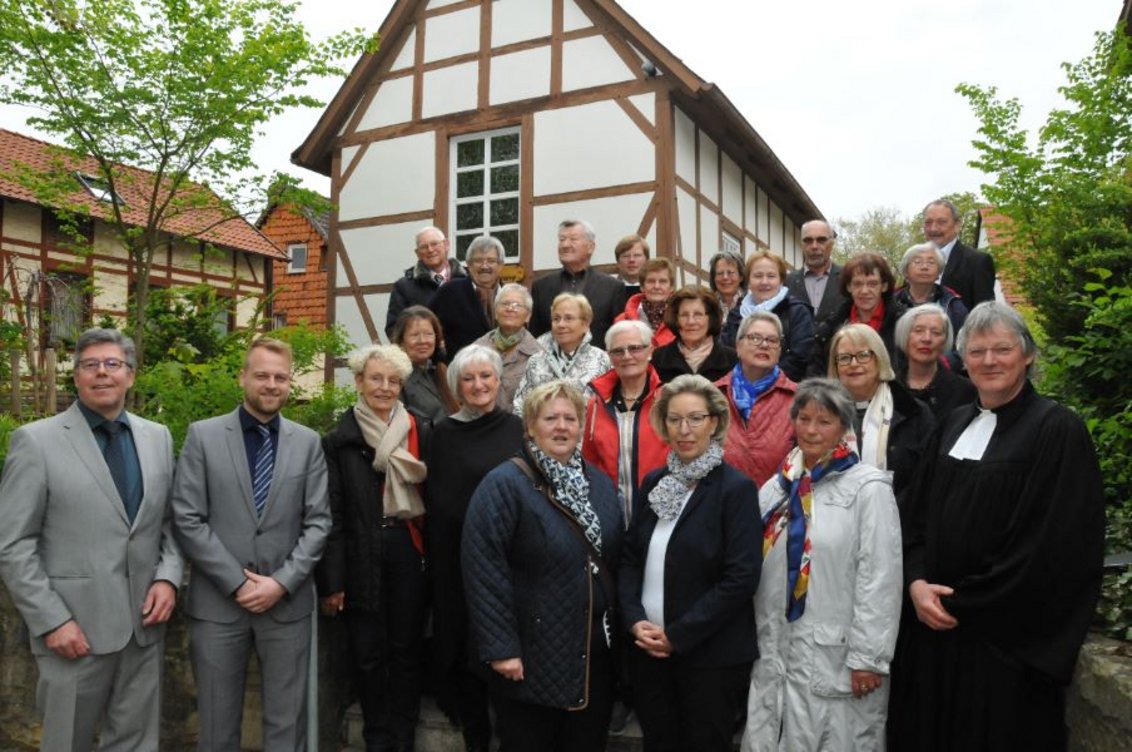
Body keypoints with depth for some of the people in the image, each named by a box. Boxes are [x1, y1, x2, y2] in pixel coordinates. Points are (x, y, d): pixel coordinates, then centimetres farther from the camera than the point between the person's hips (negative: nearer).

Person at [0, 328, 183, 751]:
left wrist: (168, 577, -4)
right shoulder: (36, 440, -6)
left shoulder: (158, 437, 7)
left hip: (143, 623, 4)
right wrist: (52, 621, -12)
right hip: (74, 628, -3)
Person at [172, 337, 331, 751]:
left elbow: (318, 523, 1)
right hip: (217, 603, -1)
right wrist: (237, 582, -10)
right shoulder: (203, 436, -1)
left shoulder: (308, 442, 4)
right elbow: (187, 521, -6)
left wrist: (282, 583, -10)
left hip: (287, 603, 1)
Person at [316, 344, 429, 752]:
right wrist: (331, 580, -7)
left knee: (406, 646, 10)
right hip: (362, 556, -1)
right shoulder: (340, 440, -1)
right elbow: (332, 514, -3)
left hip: (409, 549, 1)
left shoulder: (420, 432, 3)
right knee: (367, 652, 8)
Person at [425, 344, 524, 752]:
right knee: (465, 646, 7)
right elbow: (435, 503, 3)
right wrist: (437, 556, -3)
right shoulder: (443, 434, 2)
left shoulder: (518, 429, 3)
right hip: (458, 561, 0)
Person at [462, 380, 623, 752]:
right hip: (531, 655, -5)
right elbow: (484, 571, -18)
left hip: (595, 652, 6)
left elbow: (615, 560, 13)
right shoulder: (503, 485, -13)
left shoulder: (600, 483, 8)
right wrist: (500, 647, -20)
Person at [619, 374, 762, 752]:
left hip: (711, 654, -4)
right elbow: (630, 558, 8)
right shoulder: (653, 483, 6)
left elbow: (741, 577, -15)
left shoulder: (736, 488, -10)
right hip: (648, 649, 5)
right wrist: (635, 620, -7)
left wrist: (677, 635, -15)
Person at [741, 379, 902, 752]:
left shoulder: (869, 487, -9)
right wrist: (759, 642, 11)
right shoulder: (776, 488, 8)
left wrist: (868, 657, -14)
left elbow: (880, 578, -12)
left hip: (836, 655, -5)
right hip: (774, 652, 5)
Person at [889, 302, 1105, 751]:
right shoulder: (954, 425, 9)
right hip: (934, 624, 6)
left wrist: (962, 602, -14)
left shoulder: (1058, 430, -10)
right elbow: (919, 515, 10)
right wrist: (917, 583, -6)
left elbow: (1050, 546, -15)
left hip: (1007, 638, -5)